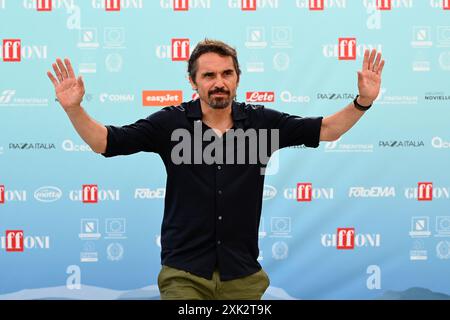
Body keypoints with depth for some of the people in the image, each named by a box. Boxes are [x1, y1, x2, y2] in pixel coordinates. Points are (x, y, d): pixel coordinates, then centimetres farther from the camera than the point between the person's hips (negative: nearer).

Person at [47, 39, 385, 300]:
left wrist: (362, 102, -12)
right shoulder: (171, 122, -4)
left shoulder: (261, 122, 1)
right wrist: (74, 108, -20)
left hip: (243, 275, 2)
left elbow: (325, 129, 2)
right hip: (184, 274, -2)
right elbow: (107, 141, -4)